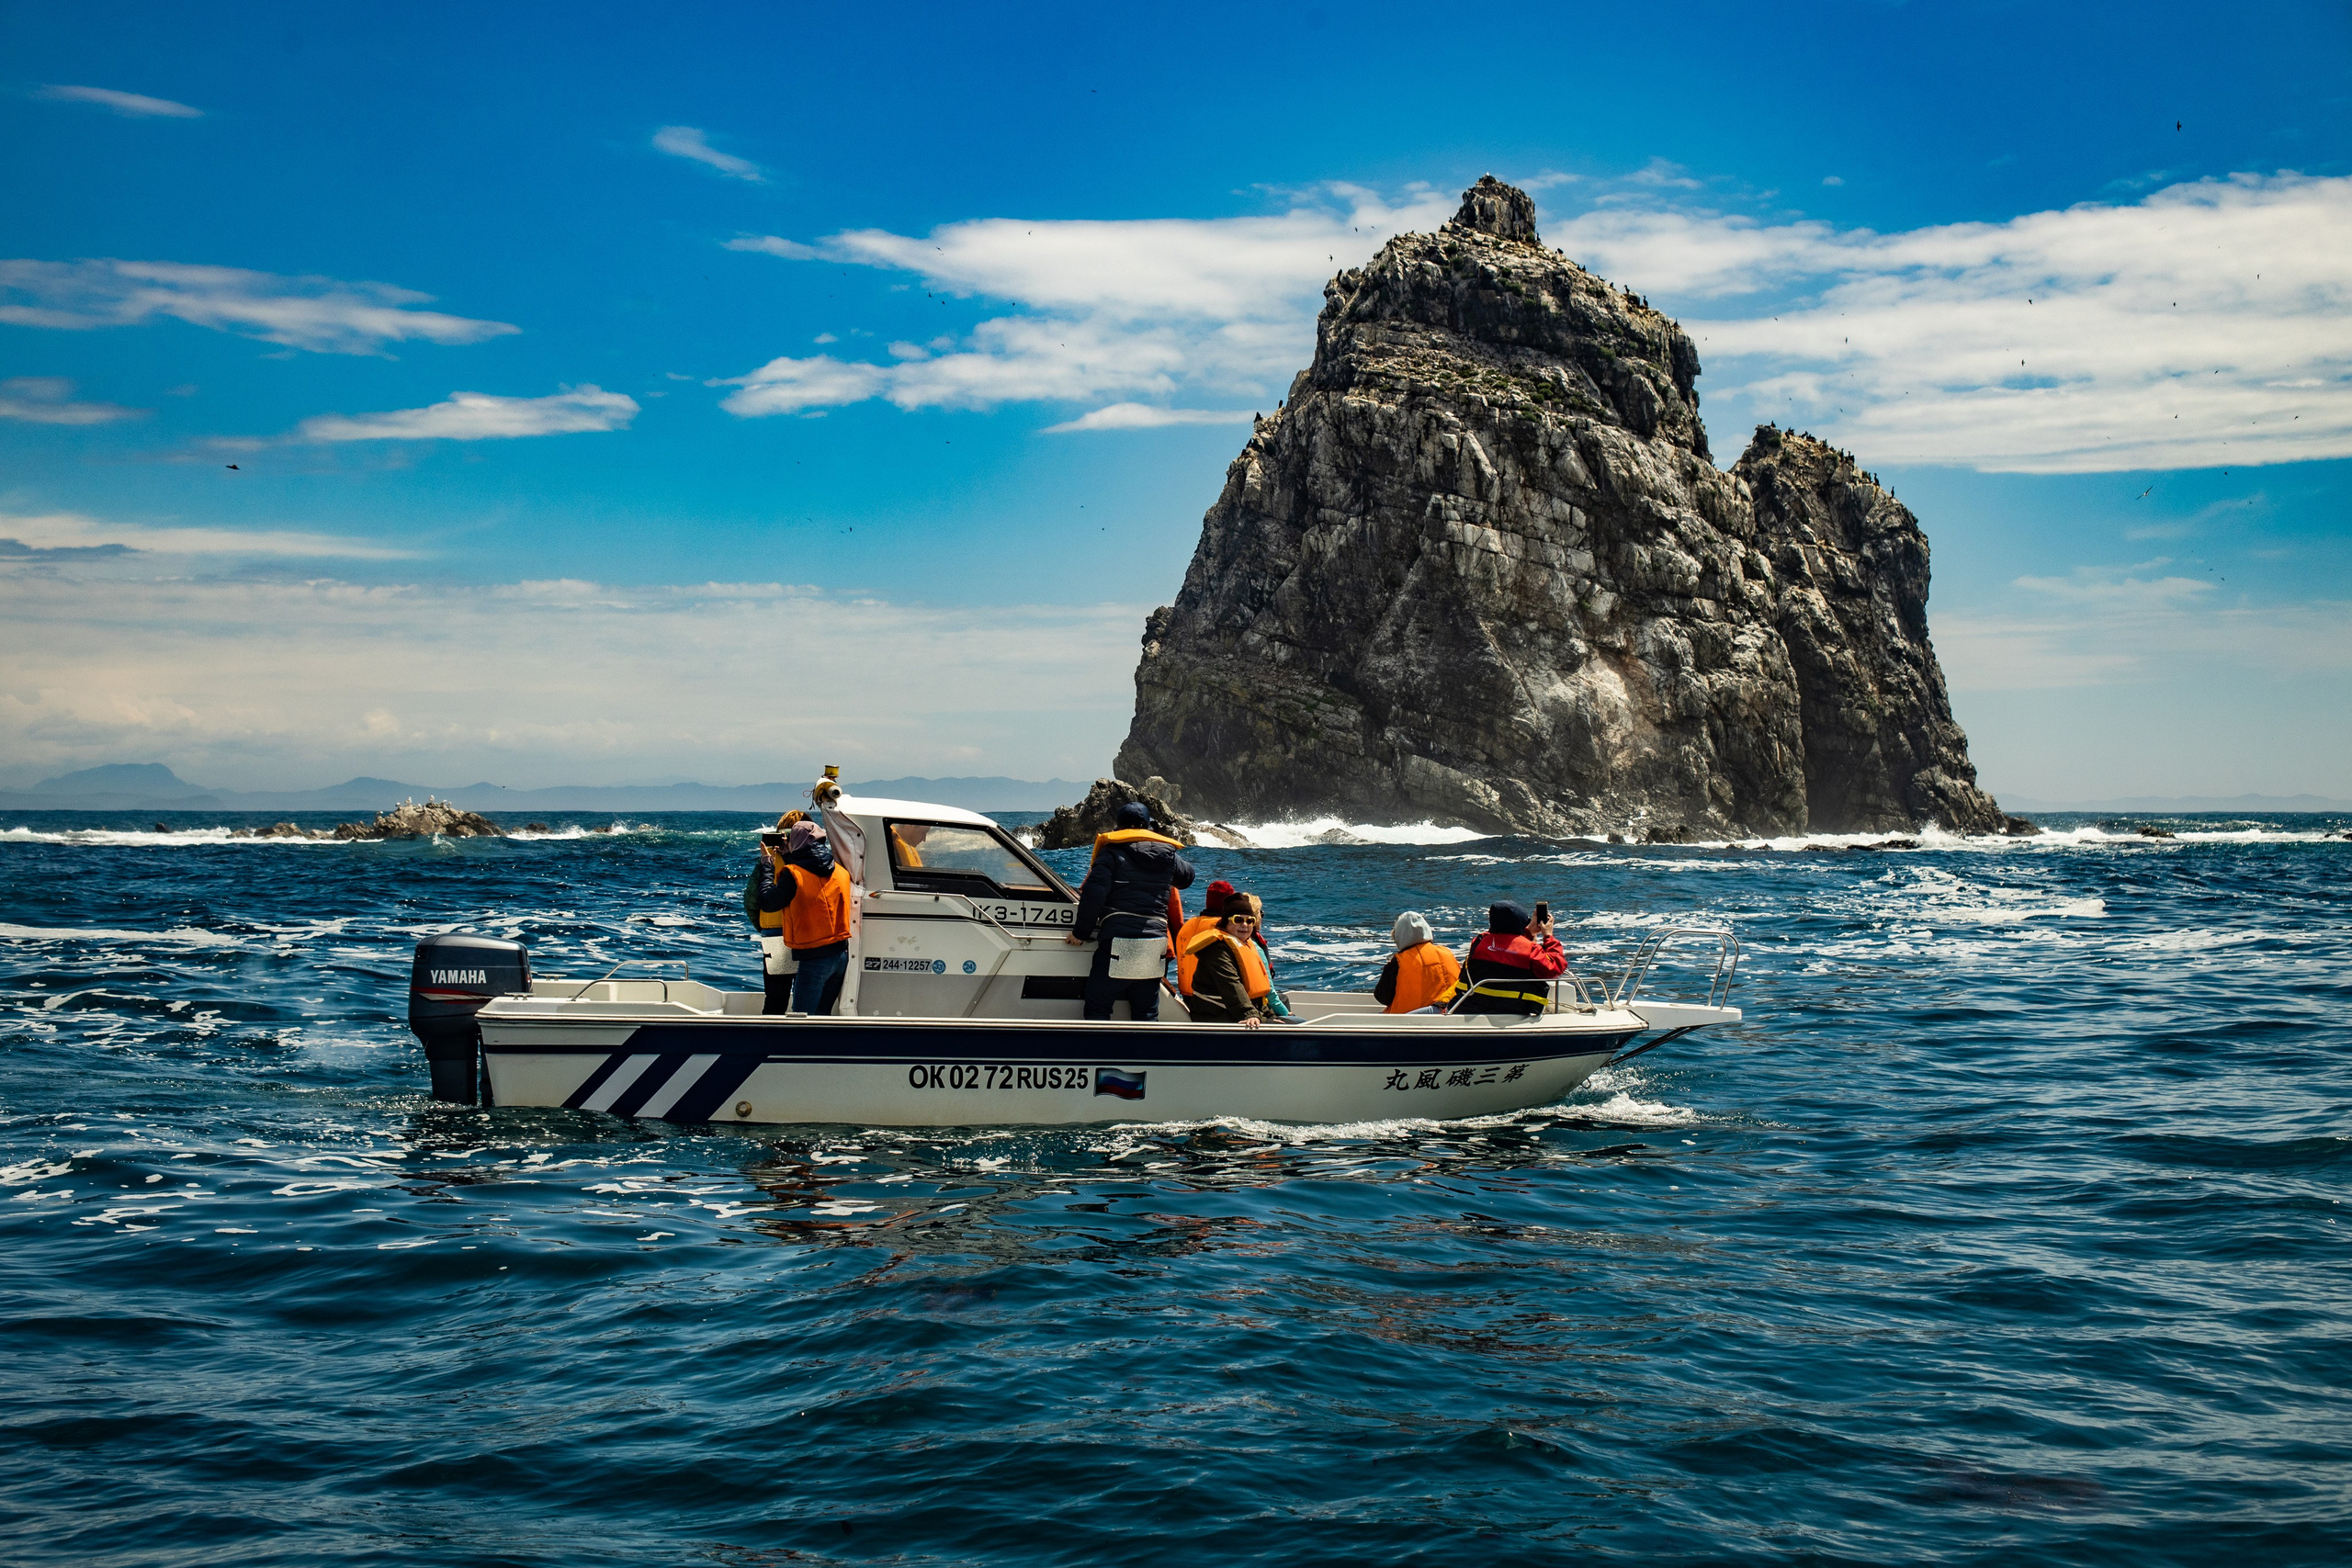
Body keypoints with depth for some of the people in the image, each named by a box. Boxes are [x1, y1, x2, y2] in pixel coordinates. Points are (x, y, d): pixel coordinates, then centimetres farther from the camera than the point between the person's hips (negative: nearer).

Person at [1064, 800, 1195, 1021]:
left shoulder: (1111, 851, 1)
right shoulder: (1168, 854, 15)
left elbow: (1094, 893, -10)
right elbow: (1187, 875, 36)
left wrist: (1080, 932, -3)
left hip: (1118, 939, -5)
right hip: (1156, 940, 5)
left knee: (1096, 1007, 4)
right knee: (1147, 1014, 12)